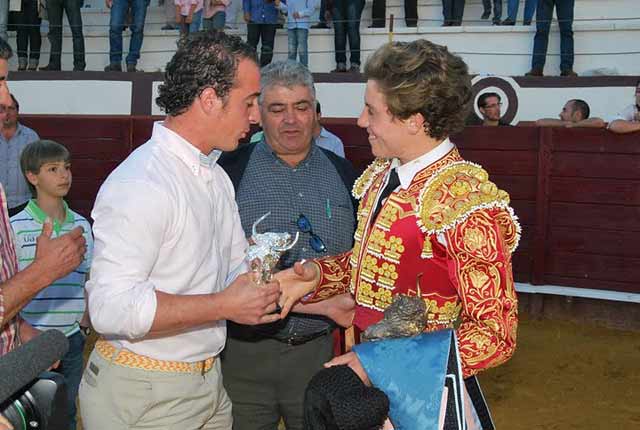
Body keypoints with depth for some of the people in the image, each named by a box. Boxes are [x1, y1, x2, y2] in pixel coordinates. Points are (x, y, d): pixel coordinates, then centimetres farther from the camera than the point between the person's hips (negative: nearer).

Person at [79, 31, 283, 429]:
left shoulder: (216, 177, 11)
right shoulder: (139, 185, -23)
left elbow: (238, 269, 14)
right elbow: (111, 308, -30)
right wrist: (224, 306, -24)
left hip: (208, 382, 9)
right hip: (145, 397, -9)